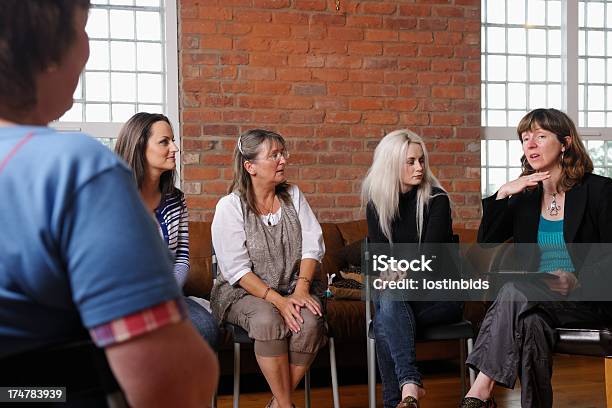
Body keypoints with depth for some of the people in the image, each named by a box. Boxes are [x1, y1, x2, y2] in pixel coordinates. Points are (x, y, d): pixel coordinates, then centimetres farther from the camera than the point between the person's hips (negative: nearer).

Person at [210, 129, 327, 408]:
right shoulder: (230, 206, -5)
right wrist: (277, 300, -23)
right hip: (244, 291, -3)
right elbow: (236, 268, -12)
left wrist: (301, 289, -15)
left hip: (295, 287, 3)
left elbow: (312, 245, 2)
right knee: (268, 319, -35)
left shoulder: (293, 195, 9)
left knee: (310, 321, -29)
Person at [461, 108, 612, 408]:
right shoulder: (525, 195, 14)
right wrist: (502, 194, -4)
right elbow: (486, 242, 6)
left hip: (585, 299, -3)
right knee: (531, 324, -35)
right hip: (536, 301, 4)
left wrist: (577, 281, -19)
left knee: (514, 292, -32)